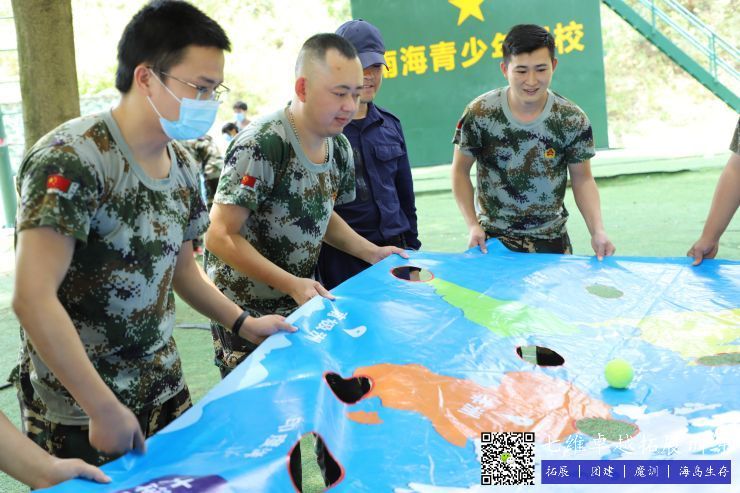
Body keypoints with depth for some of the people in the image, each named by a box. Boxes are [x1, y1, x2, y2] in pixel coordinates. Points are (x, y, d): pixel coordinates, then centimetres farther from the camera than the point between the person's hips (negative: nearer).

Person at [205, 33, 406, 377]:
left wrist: (370, 252, 1)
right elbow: (222, 237, -23)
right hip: (246, 312, -6)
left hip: (300, 303, 7)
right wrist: (293, 285, -27)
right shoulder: (261, 146, -25)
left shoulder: (339, 148, -1)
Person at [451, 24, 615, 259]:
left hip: (551, 240, 1)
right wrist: (473, 225, -11)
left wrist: (597, 231, -14)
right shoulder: (479, 114, -14)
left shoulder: (572, 120, -12)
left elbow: (582, 179, -2)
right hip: (492, 239, -1)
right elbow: (461, 171, -3)